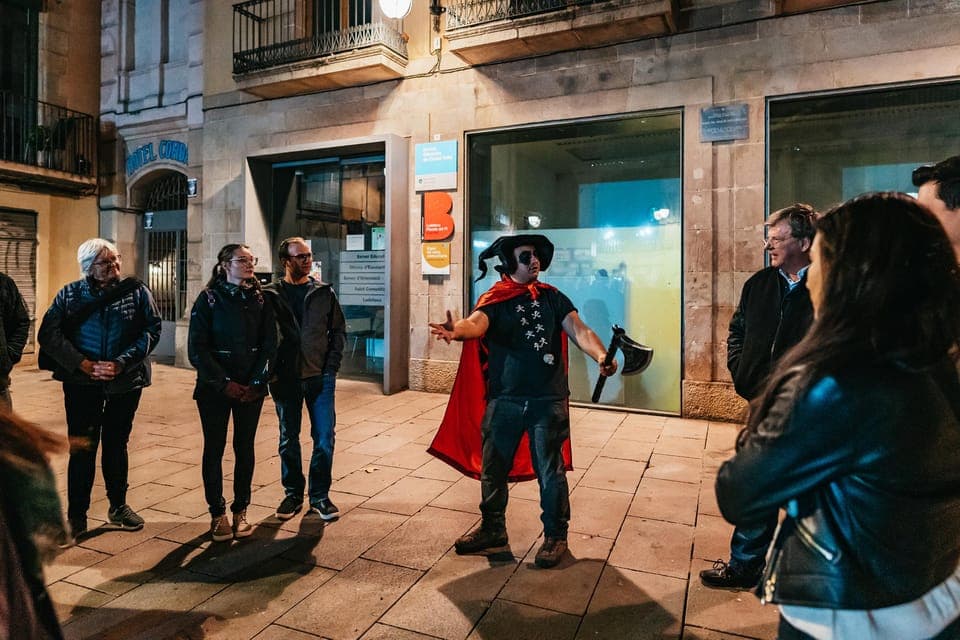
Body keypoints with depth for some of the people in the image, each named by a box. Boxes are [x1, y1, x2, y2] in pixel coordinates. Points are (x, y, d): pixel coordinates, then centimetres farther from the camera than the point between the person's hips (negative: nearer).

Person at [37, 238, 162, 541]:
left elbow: (152, 330, -6)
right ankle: (76, 515, 16)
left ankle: (118, 507, 28)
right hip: (82, 382, 0)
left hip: (126, 382, 1)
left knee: (117, 444, 13)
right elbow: (49, 334, -5)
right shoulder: (69, 294, 2)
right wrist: (84, 364, -17)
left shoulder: (137, 291, 1)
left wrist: (121, 363, -16)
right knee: (82, 448, 1)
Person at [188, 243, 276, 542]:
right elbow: (197, 349, -7)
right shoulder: (209, 299, -3)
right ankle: (217, 513, 18)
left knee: (245, 448, 8)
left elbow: (269, 344, 2)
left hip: (250, 389, 2)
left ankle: (240, 511, 20)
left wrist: (257, 382, -9)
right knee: (214, 448, 5)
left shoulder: (260, 299, 5)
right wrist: (224, 383, -13)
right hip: (215, 388, -2)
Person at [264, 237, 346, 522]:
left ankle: (319, 495, 17)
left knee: (324, 439, 2)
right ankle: (293, 494, 26)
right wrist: (272, 372, -4)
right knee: (288, 439, 11)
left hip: (320, 378, 0)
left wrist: (331, 367, -1)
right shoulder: (270, 295, 1)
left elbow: (339, 330, 7)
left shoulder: (324, 292, 4)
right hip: (285, 379, 0)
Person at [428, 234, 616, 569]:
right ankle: (493, 528, 35)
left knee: (550, 472, 7)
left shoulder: (552, 298, 5)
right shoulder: (494, 300, -1)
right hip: (504, 400, 0)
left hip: (548, 401, 0)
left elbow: (579, 331, -7)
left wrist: (601, 355, -28)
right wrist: (457, 330, -47)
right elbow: (477, 323, -23)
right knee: (493, 467, 13)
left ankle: (556, 535, 28)